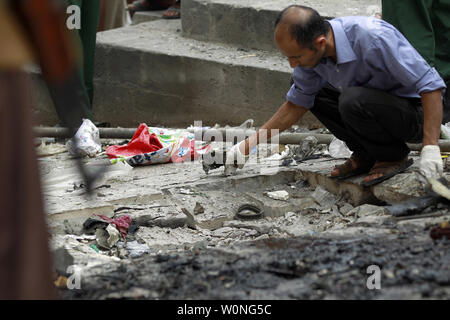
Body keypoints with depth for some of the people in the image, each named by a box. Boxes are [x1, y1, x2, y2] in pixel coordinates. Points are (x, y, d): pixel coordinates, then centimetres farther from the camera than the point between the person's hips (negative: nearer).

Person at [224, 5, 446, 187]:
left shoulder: (373, 37, -33)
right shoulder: (313, 52, -10)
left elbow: (431, 86, -31)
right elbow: (296, 104, 6)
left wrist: (430, 149, -37)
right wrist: (250, 144, 2)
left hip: (414, 113, -8)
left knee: (352, 101, -32)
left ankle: (394, 156, -7)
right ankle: (365, 155, 6)